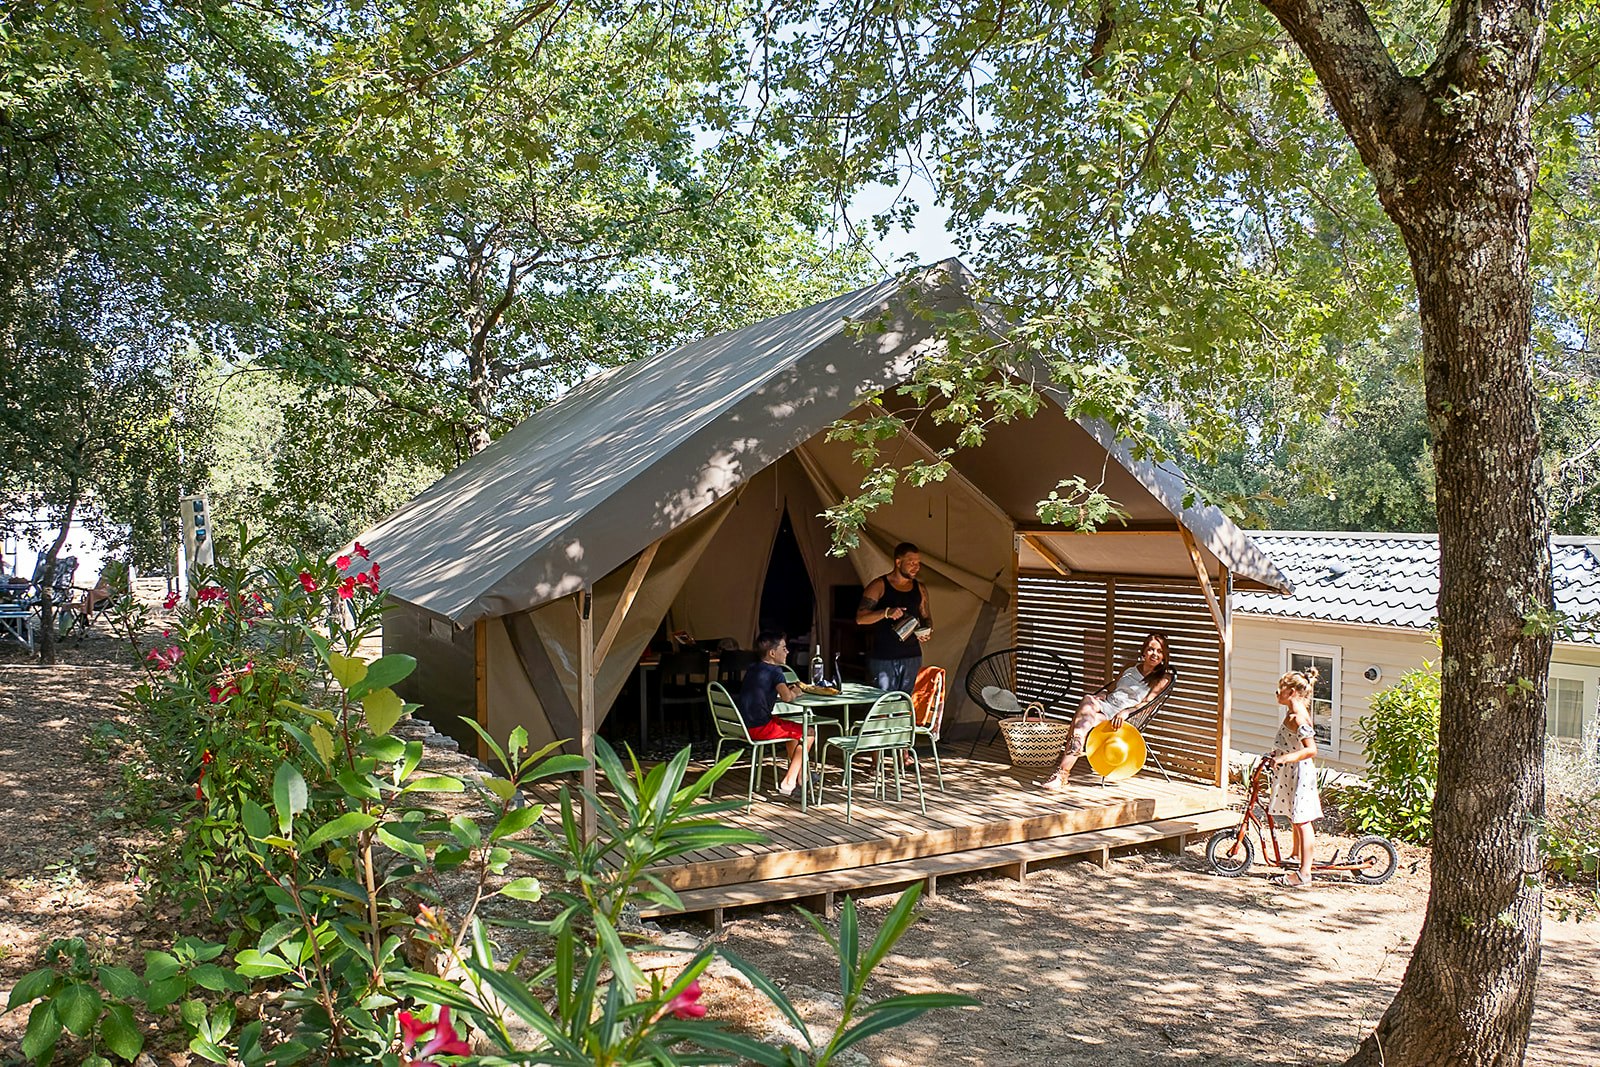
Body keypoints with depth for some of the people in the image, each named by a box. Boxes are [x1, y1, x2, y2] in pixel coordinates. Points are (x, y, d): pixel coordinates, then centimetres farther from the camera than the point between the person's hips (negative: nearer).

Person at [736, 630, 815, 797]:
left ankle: (800, 776, 36)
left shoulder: (753, 668, 12)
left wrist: (787, 689, 12)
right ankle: (789, 782, -1)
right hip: (760, 727, -9)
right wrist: (795, 692, -5)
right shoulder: (774, 671, -13)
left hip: (744, 725, 9)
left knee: (793, 728, 29)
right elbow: (787, 697, -28)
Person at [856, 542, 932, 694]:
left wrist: (928, 632, 1)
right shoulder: (879, 586, -4)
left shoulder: (920, 589, 12)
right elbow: (860, 618, -9)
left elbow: (926, 617, 24)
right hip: (882, 657, -5)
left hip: (911, 657, 5)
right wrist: (886, 612, -24)